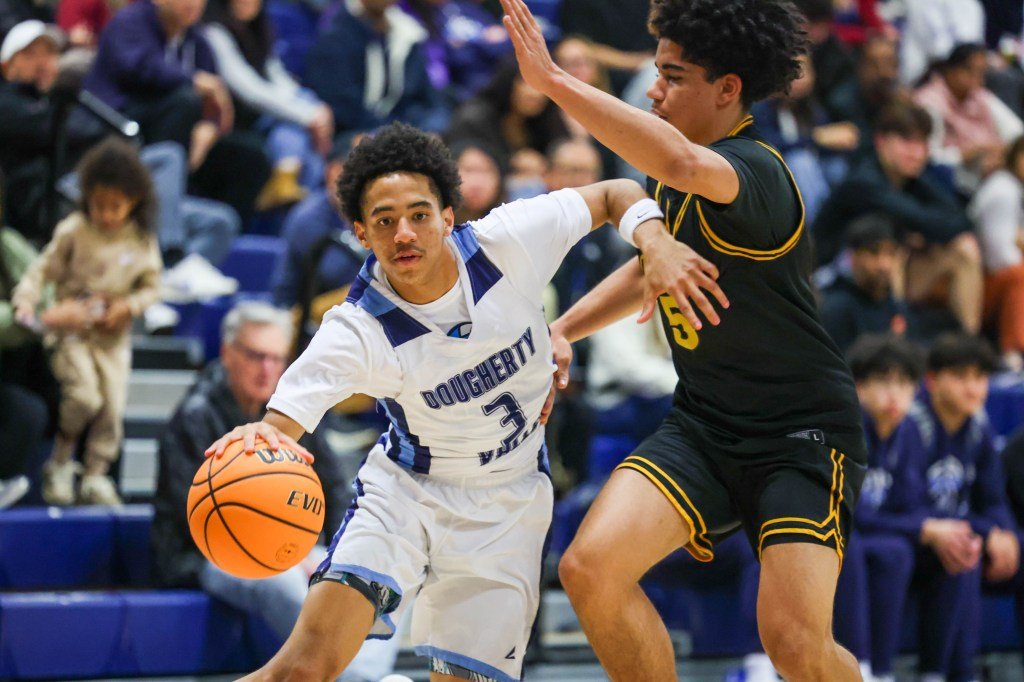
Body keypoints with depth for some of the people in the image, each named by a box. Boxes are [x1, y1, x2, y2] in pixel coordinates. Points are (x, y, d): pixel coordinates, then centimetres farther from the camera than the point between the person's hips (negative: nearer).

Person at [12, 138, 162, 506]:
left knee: (113, 406, -1)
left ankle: (96, 476, 12)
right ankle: (60, 461, 3)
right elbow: (43, 269, -7)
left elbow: (151, 286, 5)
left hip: (114, 335, 3)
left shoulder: (142, 241, -2)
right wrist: (26, 300, -23)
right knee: (84, 396, -19)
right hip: (72, 328, -3)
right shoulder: (73, 231, -8)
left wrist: (127, 306, -13)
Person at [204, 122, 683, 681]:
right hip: (405, 492, -2)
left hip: (507, 505, 2)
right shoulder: (357, 331, -24)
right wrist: (257, 439, -59)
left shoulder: (507, 242, -18)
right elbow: (281, 424, -34)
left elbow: (618, 194, -3)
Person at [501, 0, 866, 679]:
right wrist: (565, 328, 13)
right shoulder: (675, 182, 7)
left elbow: (680, 163, -46)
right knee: (591, 568, -15)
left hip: (803, 432, -8)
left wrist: (552, 79, -44)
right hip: (702, 425, 8)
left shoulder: (756, 170, -21)